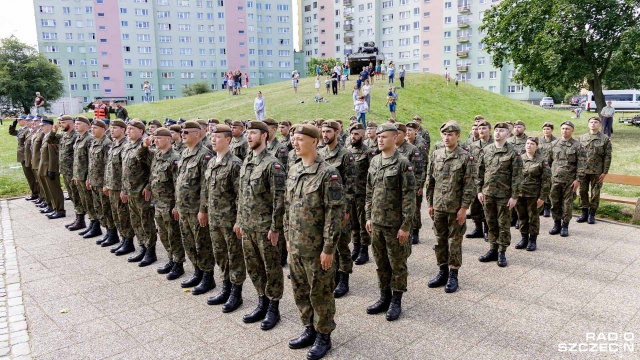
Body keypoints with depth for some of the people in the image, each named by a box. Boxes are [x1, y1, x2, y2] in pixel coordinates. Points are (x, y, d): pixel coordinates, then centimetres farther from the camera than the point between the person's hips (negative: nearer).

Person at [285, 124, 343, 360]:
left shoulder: (328, 173, -15)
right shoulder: (294, 170, 8)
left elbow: (335, 213, -18)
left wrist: (328, 248, -18)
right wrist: (288, 236, 14)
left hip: (316, 247, -7)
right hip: (296, 245, 7)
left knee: (320, 292, 7)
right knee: (300, 290, 17)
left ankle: (324, 336, 24)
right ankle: (310, 329, 35)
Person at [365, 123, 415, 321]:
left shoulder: (403, 163, -12)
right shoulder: (374, 161, 8)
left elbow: (409, 197, -14)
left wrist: (406, 226, -16)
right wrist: (369, 217, 12)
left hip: (395, 223, -6)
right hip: (376, 222, 6)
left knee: (397, 264, 7)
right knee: (381, 263, 15)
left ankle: (396, 301, 20)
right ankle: (384, 297, 29)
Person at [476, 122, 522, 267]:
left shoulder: (512, 152, -7)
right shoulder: (486, 150, 6)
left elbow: (517, 176, -9)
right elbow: (480, 172, 10)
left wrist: (514, 196, -12)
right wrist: (479, 190, 5)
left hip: (504, 195, -4)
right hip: (487, 194, 4)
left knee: (503, 224, 5)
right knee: (491, 223, 12)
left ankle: (502, 252, 16)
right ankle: (493, 250, 24)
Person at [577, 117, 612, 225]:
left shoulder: (605, 139, -1)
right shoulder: (582, 138, 7)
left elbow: (608, 157, -2)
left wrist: (604, 172, -7)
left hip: (597, 172, -2)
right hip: (583, 171, 3)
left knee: (595, 193, 6)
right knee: (583, 192, 7)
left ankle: (592, 215, 16)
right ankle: (584, 213, 18)